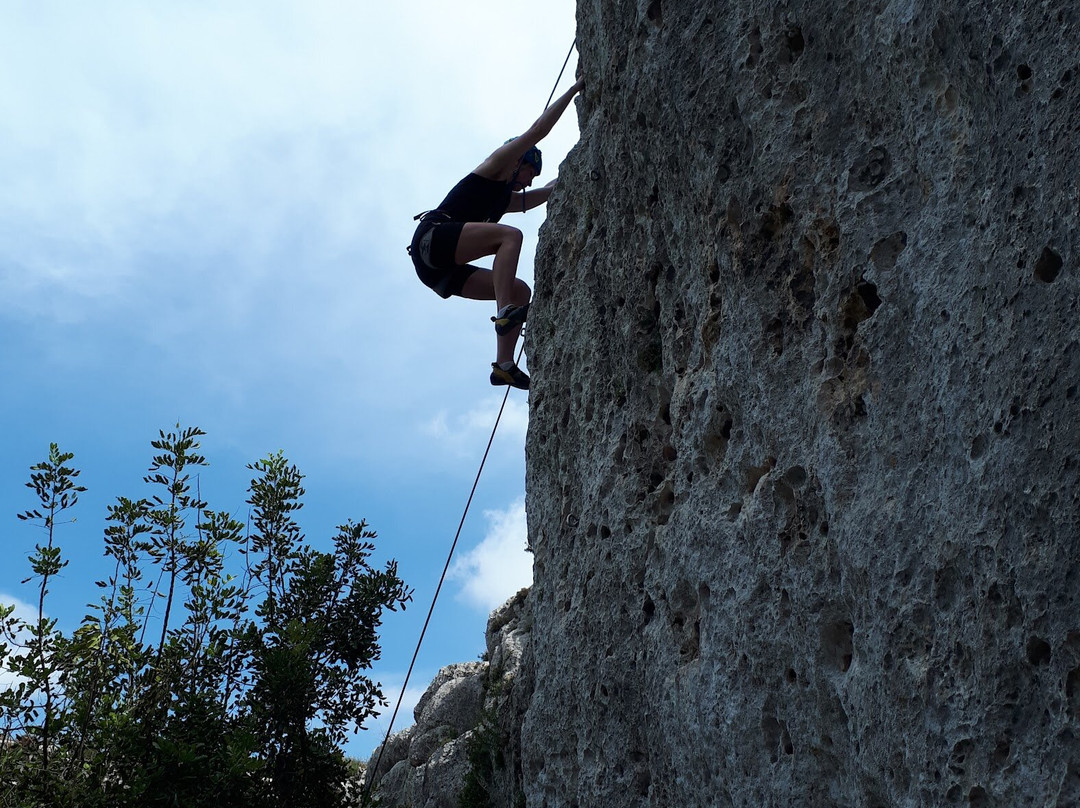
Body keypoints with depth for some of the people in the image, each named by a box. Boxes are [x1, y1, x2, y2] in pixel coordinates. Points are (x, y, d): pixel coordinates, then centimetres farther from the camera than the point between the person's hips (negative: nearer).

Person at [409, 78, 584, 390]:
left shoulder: (508, 199, 32)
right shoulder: (495, 165, 9)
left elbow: (549, 190, 39)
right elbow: (538, 129, 4)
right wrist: (574, 89, 8)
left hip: (442, 270, 9)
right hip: (432, 237, -9)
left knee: (521, 291, -1)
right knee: (510, 235, -24)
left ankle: (504, 365, -11)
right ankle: (505, 312, -36)